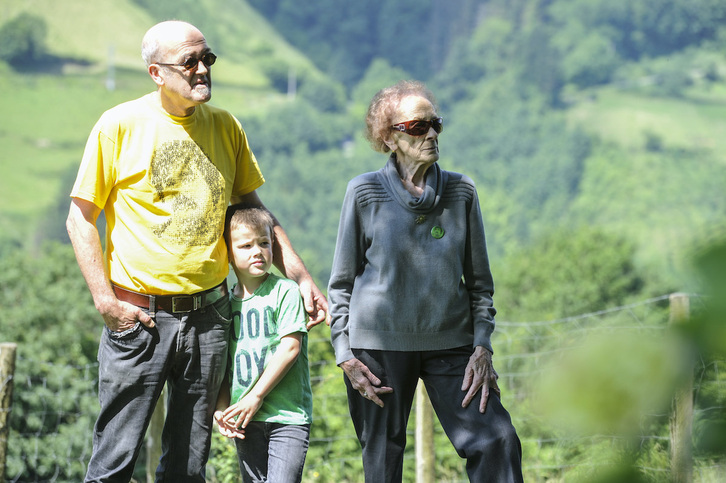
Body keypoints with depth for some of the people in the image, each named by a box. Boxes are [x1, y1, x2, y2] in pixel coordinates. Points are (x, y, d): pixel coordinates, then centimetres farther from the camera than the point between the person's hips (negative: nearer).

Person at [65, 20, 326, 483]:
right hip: (139, 314, -4)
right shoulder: (120, 125, -5)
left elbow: (254, 209, 18)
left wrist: (301, 276, 9)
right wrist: (106, 301, -10)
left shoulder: (224, 126, 7)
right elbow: (81, 218, -3)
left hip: (208, 313, 4)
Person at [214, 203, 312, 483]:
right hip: (245, 419, 5)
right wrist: (221, 408, -1)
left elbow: (290, 347, -11)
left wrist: (255, 396, -12)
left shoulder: (285, 291, -4)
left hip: (288, 415, -5)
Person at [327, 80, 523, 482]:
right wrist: (344, 355, -3)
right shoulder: (364, 193, -1)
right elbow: (341, 282, 5)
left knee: (497, 442, -13)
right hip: (379, 344, -2)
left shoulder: (461, 192, 4)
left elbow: (479, 279, 9)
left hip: (451, 343, 2)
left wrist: (482, 346, -1)